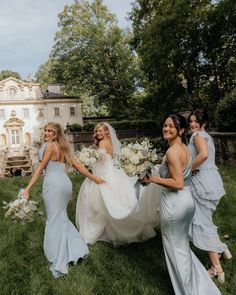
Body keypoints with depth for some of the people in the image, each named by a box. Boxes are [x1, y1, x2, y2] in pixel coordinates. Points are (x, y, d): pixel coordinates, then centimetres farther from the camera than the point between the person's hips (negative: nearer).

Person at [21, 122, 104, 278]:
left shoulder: (49, 145, -5)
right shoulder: (63, 148, 16)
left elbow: (40, 169, -7)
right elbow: (78, 165, 16)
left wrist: (27, 189, -5)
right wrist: (94, 178, 22)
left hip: (54, 184, -7)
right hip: (66, 183, 8)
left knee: (54, 221, 1)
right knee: (61, 218, 21)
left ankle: (59, 263, 7)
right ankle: (77, 249, 27)